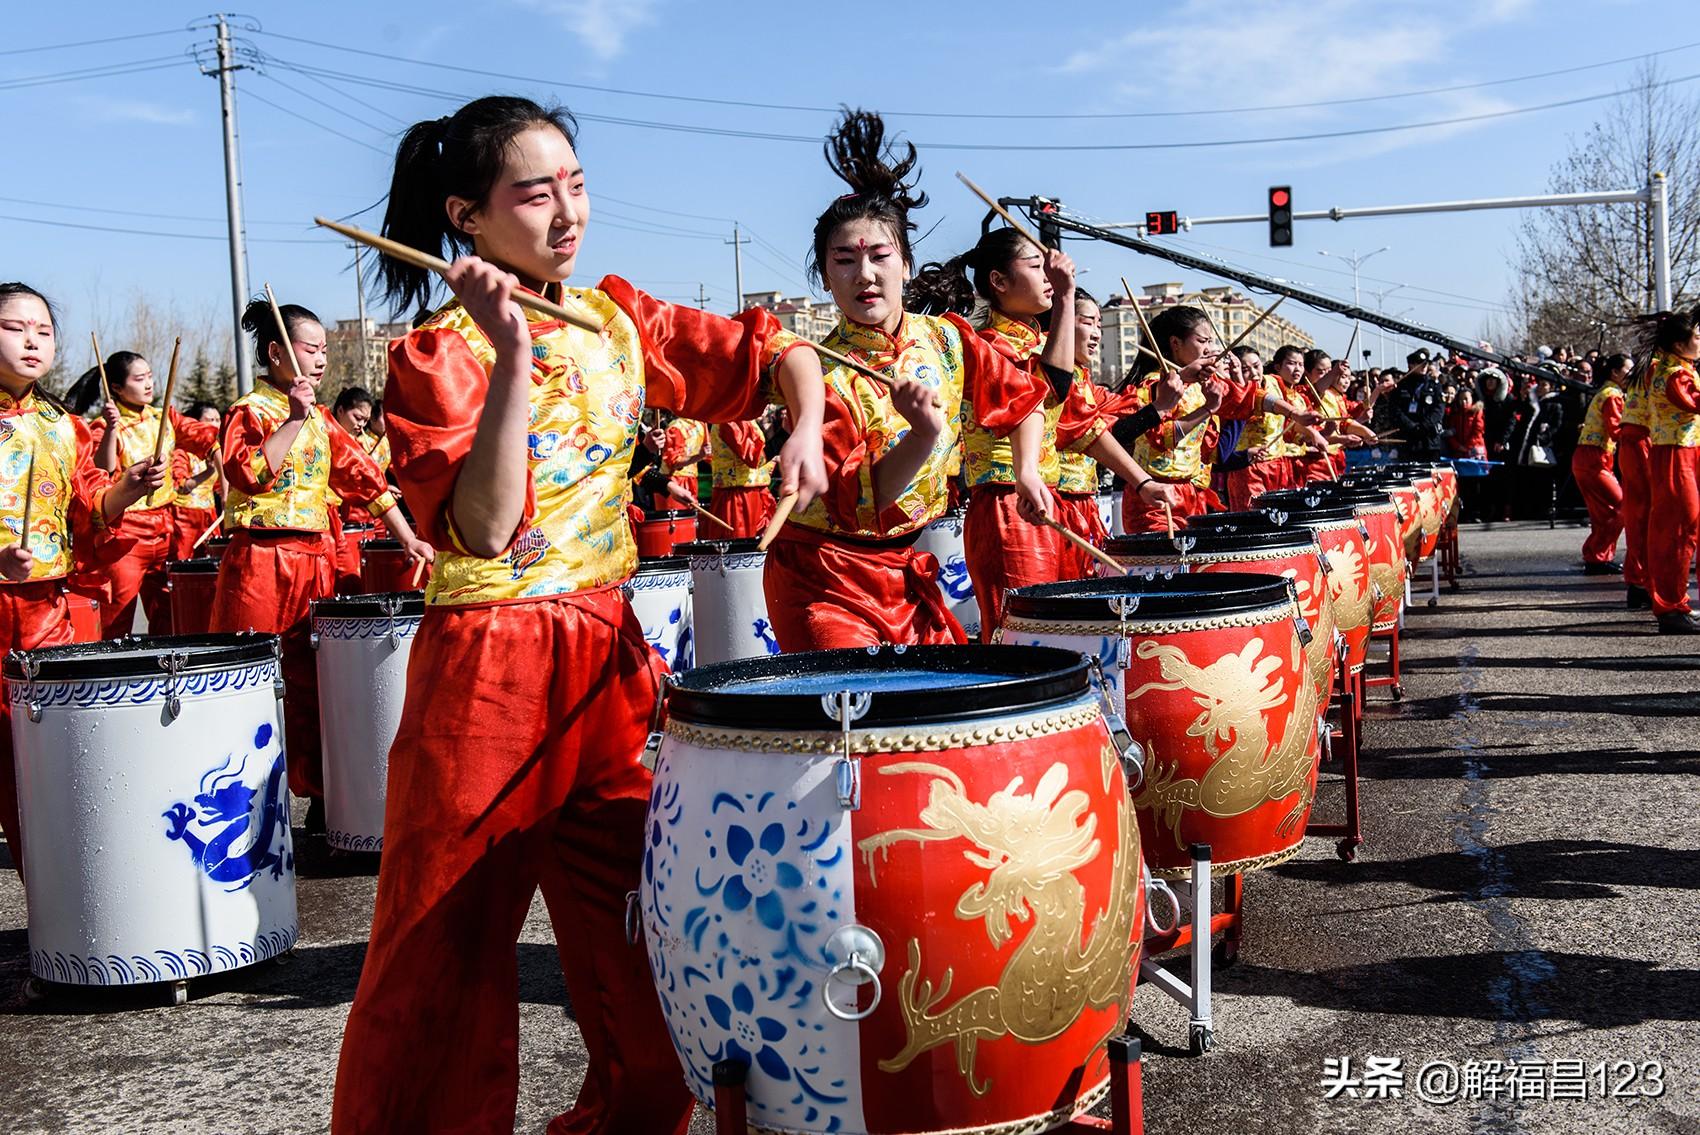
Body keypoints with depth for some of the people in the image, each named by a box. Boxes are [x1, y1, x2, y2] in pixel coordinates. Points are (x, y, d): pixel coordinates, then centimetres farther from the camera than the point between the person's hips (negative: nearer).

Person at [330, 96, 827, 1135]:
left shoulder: (619, 319, 6)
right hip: (489, 669, -5)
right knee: (450, 952, 5)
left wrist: (805, 432, -7)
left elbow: (778, 352, 13)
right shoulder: (438, 355, -10)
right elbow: (484, 530, -23)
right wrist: (514, 353, -27)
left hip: (612, 655, 5)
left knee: (644, 932, 13)